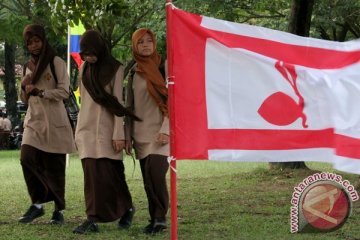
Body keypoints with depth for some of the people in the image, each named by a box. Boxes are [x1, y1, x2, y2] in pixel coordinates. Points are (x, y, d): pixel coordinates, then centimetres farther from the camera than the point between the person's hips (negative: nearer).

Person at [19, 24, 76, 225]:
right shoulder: (30, 66, 16)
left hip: (54, 123, -5)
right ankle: (37, 204, 0)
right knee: (27, 159, -12)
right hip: (33, 121, 5)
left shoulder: (56, 62, -2)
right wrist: (24, 87, -3)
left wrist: (40, 92, -22)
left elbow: (64, 92, -12)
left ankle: (59, 210, 7)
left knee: (54, 167, -3)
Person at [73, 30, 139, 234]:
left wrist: (119, 134, -13)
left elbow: (117, 101, -8)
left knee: (106, 171, -10)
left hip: (106, 127, -4)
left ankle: (126, 208, 6)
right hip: (86, 126, 4)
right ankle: (93, 219, 1)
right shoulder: (84, 69, 11)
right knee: (93, 172, -1)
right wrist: (80, 128, 15)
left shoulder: (115, 69, -4)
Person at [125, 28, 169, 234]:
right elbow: (130, 106, 15)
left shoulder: (163, 68, -2)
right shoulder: (134, 72, 13)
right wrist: (128, 135, 10)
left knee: (155, 173, -18)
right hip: (141, 134, 5)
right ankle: (156, 218, 12)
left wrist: (166, 130, -15)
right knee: (148, 180, 3)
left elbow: (172, 101, -7)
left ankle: (160, 217, -7)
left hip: (160, 132, -5)